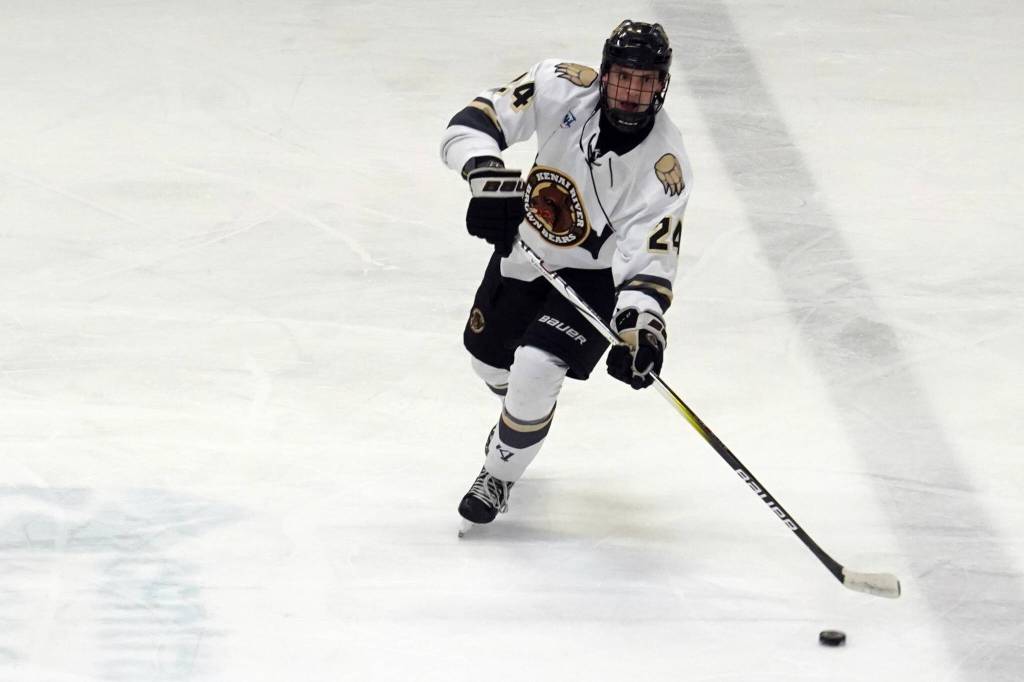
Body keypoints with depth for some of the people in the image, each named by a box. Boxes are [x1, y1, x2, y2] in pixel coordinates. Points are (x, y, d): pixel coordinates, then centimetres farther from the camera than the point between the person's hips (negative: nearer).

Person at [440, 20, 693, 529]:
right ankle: (519, 410, 59)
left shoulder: (664, 165, -31)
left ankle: (499, 477, 7)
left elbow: (648, 258, -34)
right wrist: (486, 176, -47)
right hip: (523, 250, 4)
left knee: (536, 370, -21)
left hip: (593, 273, -4)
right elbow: (474, 123, -27)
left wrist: (640, 325, -51)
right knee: (489, 356, 21)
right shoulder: (563, 88, -26)